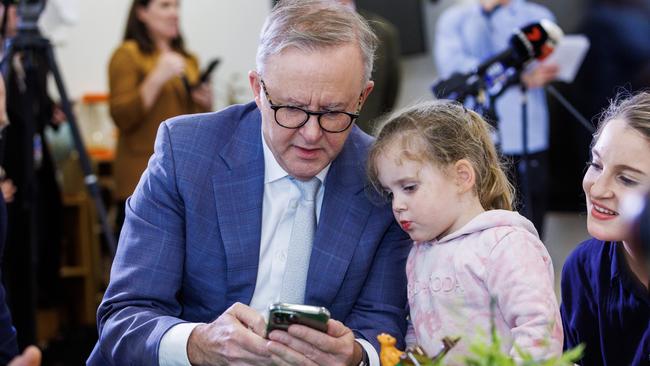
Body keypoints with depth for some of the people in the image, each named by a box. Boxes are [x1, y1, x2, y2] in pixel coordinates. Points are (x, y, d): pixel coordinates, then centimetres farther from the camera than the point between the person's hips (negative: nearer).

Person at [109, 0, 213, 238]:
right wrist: (157, 78, -19)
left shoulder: (188, 59, 18)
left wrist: (206, 105, 4)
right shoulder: (128, 55, -2)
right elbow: (121, 117, -12)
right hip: (144, 180, -7)